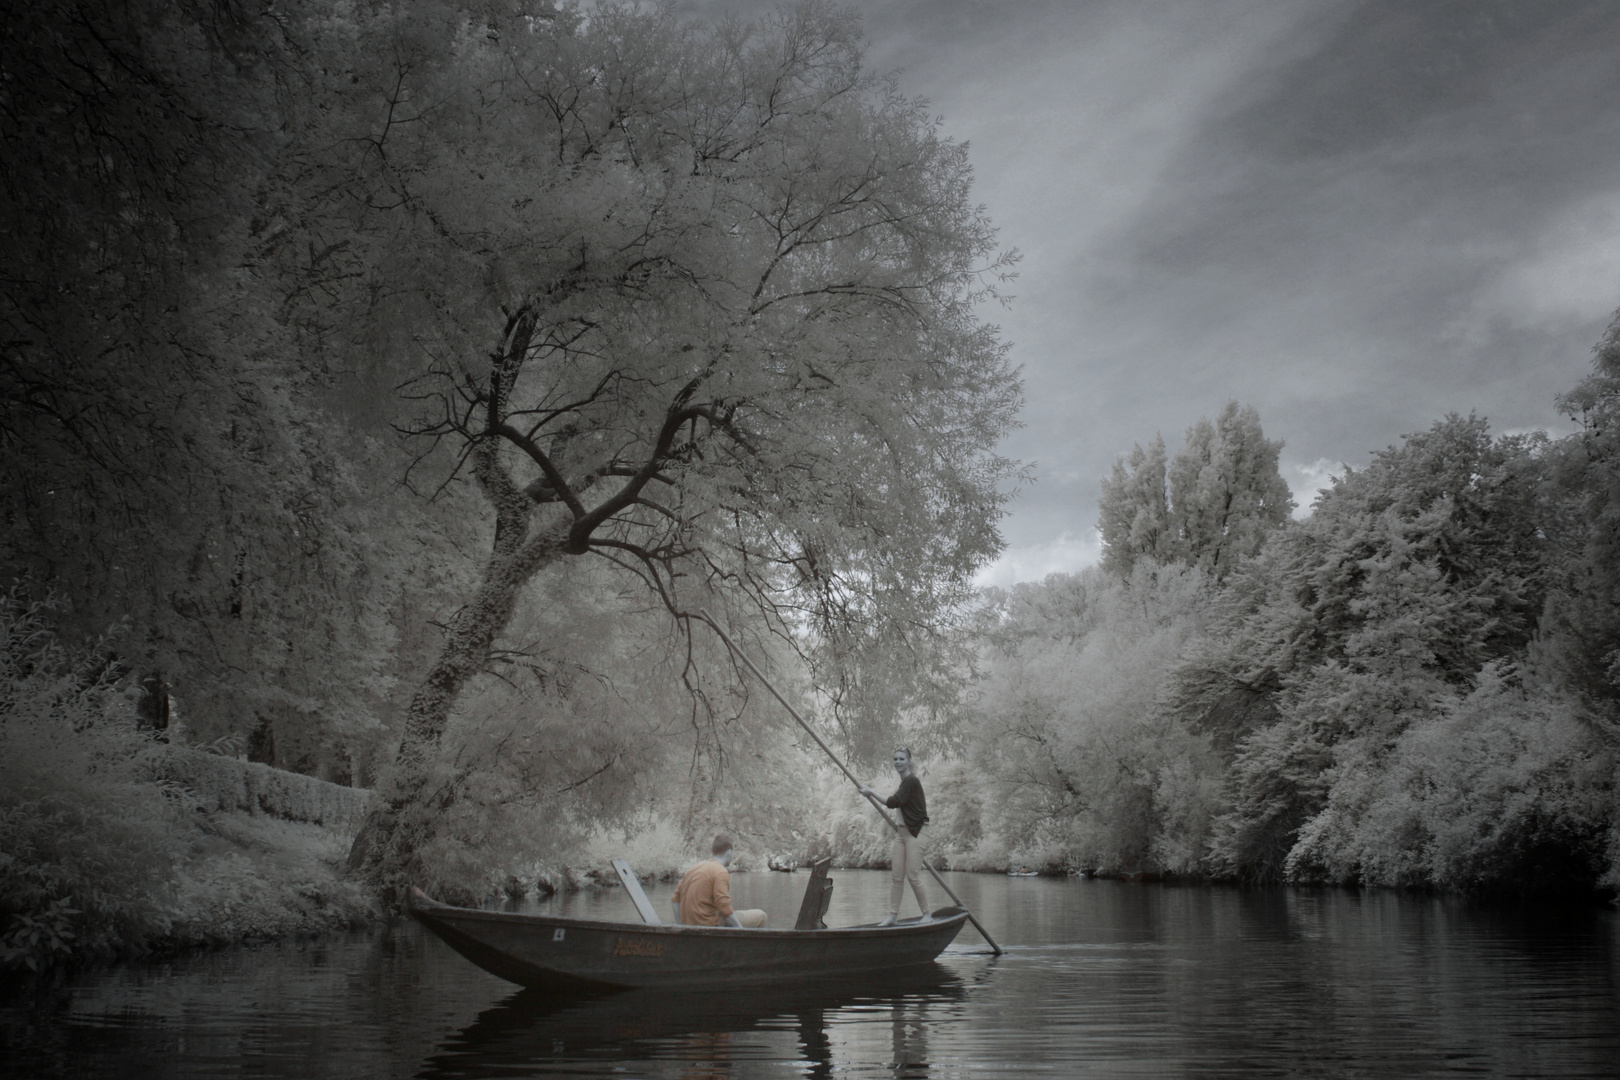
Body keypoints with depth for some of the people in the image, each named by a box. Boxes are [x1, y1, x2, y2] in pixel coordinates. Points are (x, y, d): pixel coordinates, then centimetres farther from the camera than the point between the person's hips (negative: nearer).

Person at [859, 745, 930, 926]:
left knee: (913, 875, -8)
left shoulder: (911, 781, -13)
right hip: (902, 833, 9)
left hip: (914, 833, -9)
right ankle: (893, 915, 7)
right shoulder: (904, 782, 15)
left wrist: (871, 793, -11)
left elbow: (893, 803, -19)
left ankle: (926, 914, 3)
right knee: (896, 876, 5)